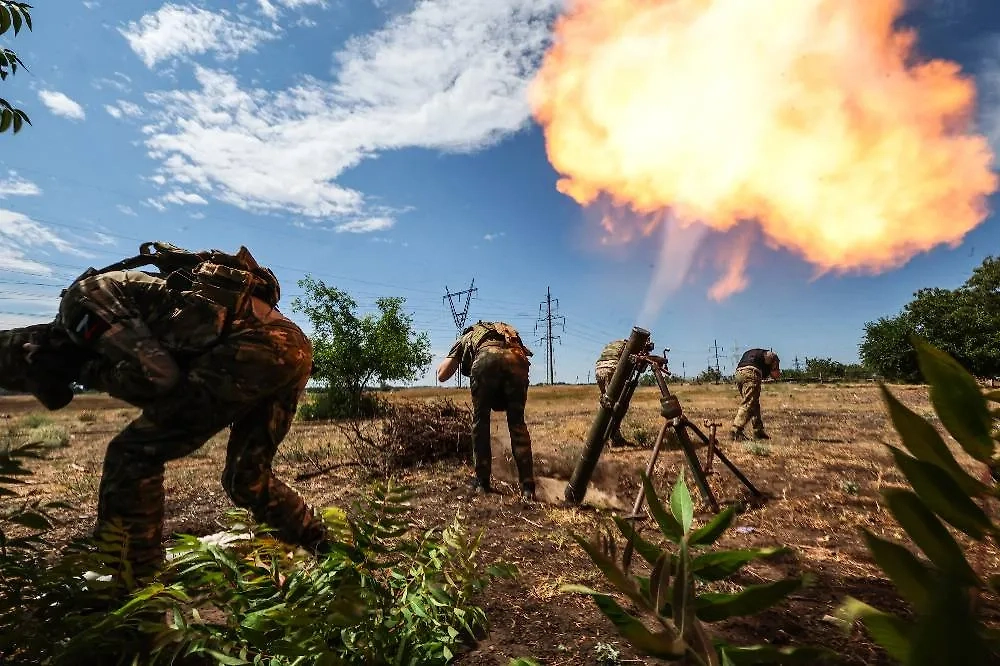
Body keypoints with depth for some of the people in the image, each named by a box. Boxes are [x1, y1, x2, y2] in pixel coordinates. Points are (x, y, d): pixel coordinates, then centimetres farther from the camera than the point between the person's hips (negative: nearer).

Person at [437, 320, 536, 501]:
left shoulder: (466, 337, 37)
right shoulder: (507, 332, 44)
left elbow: (442, 375, 28)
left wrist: (458, 360, 45)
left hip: (486, 360, -2)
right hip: (517, 362, 2)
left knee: (480, 421, 16)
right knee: (517, 423, 13)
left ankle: (482, 483, 18)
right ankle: (527, 487, 8)